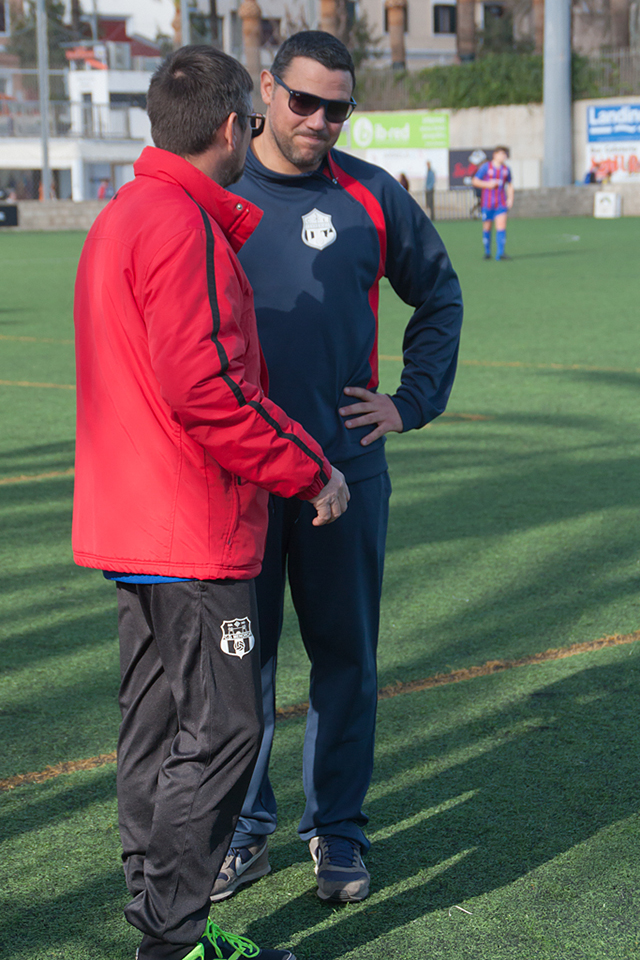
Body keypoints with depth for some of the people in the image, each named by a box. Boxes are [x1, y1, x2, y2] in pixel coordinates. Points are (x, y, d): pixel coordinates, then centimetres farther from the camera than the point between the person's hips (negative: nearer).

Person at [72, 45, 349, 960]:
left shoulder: (119, 219, 15)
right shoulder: (184, 229, -17)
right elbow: (211, 390, -23)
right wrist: (310, 469, -13)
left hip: (130, 525, 10)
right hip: (193, 536, -10)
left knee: (158, 727, 14)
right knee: (221, 731, -4)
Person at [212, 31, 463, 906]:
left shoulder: (373, 196, 3)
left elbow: (439, 295, 16)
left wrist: (412, 400, 8)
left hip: (347, 466, 1)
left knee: (346, 653, 6)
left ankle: (336, 827, 19)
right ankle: (244, 825, 20)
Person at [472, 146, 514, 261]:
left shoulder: (506, 169, 10)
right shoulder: (486, 167, -2)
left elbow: (509, 185, 22)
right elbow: (475, 181, 0)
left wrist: (510, 198, 9)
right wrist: (488, 184, -14)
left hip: (501, 203, 2)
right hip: (487, 203, -2)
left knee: (501, 226, -11)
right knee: (487, 227, 4)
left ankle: (500, 253, -14)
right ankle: (487, 252, 19)